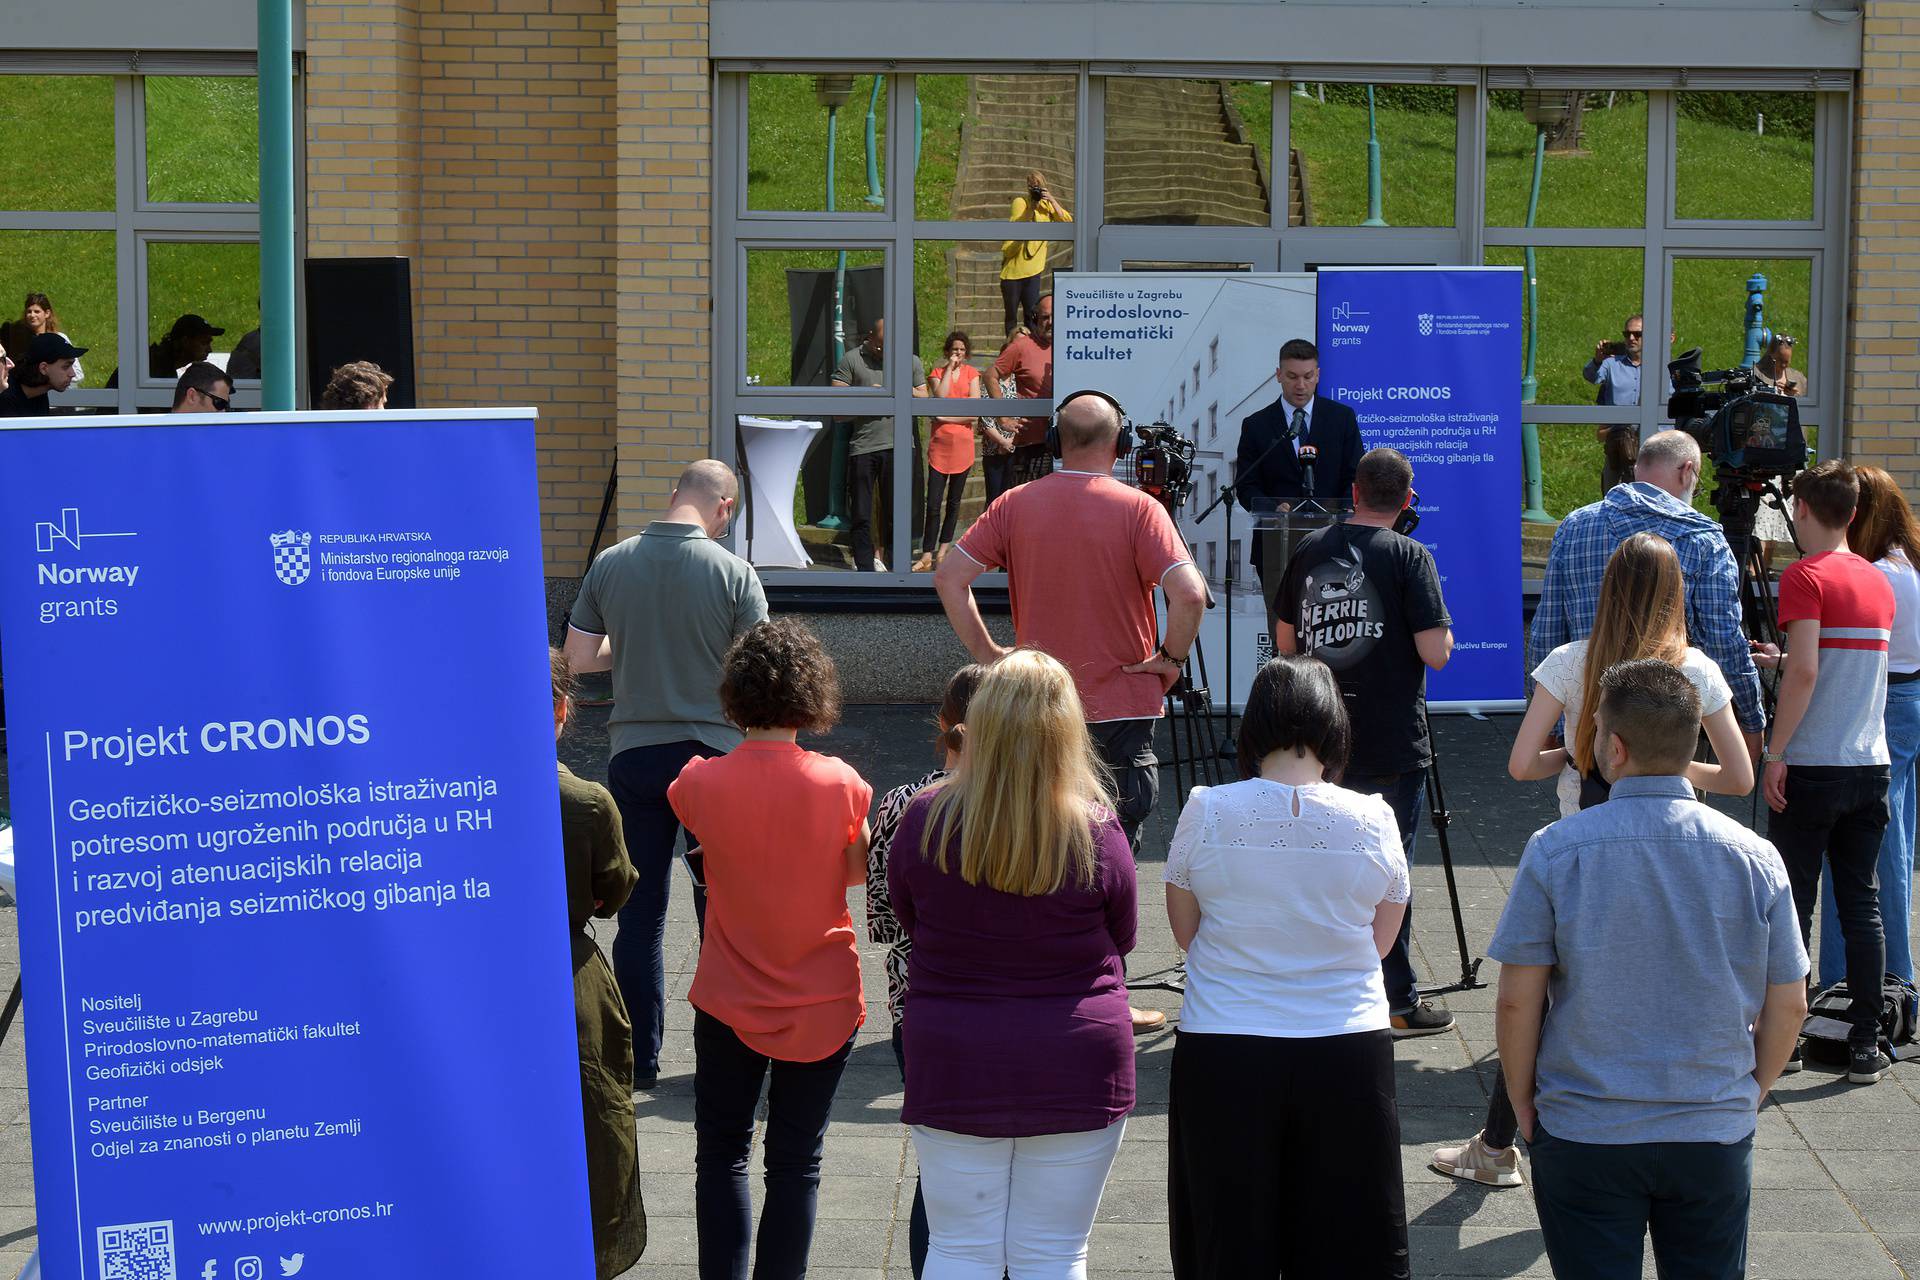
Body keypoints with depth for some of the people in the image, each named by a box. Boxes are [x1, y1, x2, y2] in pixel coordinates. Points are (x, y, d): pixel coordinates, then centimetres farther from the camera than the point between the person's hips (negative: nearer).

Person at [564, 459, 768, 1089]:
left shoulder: (611, 564, -2)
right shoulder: (733, 572, -10)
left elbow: (579, 657, 2)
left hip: (633, 752, 2)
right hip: (712, 751, -2)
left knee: (639, 909, 9)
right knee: (721, 908, 10)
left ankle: (639, 1057, 12)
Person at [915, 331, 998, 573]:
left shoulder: (972, 374, 7)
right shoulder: (937, 373, 6)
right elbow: (941, 397, -15)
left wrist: (946, 417, -9)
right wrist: (949, 368, -10)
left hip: (963, 444, 1)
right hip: (940, 444, -1)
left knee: (954, 501, 8)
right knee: (933, 504, -7)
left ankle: (943, 548, 19)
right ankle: (927, 556, -7)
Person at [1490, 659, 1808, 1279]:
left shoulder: (1554, 851, -12)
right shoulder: (1755, 857, -5)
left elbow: (1518, 1001, -9)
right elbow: (1789, 1005, 1)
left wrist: (1523, 1105, 5)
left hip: (1583, 1135, -2)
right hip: (1716, 1135, 2)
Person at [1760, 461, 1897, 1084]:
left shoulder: (1806, 576, -11)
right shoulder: (1878, 581, 10)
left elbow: (1804, 671, -20)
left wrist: (1775, 754, -15)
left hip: (1811, 770, -6)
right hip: (1871, 764, 6)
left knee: (1793, 907, 3)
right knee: (1861, 903, 8)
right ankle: (1866, 1044, 7)